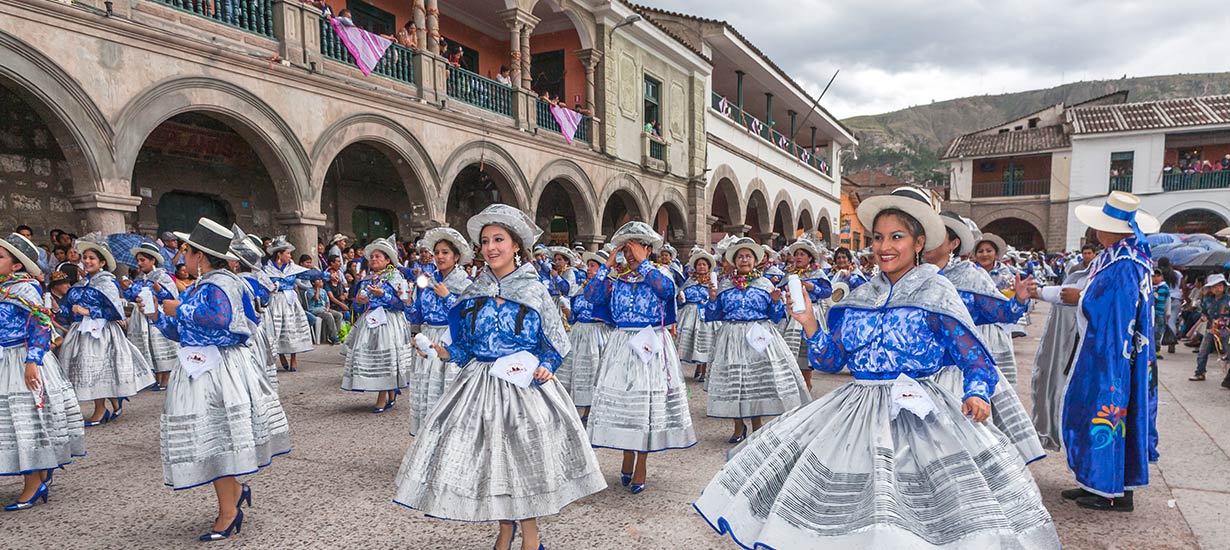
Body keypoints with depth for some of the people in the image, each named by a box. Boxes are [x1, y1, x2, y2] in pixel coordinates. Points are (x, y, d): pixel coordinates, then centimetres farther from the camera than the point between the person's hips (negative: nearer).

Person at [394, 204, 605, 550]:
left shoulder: (535, 292, -3)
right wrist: (448, 353, -8)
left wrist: (544, 368, -17)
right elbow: (467, 346, 11)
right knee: (490, 457, 8)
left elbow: (554, 345, 0)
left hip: (524, 386, -3)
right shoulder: (473, 294, 6)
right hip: (480, 385, 4)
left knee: (524, 457, -2)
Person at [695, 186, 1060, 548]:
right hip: (856, 410, 5)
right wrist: (809, 323, -5)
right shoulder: (859, 298, 8)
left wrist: (977, 393, -24)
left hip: (916, 411, -5)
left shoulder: (935, 293, -4)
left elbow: (973, 357, -6)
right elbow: (832, 360, 8)